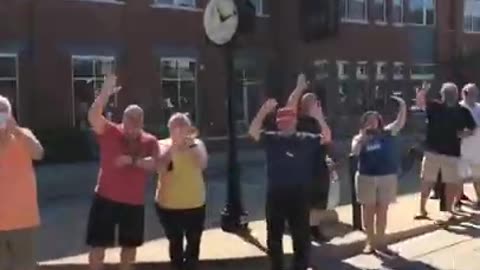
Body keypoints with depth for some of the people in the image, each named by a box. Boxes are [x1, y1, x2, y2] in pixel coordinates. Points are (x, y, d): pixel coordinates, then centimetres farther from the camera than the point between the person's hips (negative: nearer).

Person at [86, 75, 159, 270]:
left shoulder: (149, 141, -2)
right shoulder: (109, 132, -7)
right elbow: (93, 116, -24)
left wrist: (133, 160, -27)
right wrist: (106, 93, -34)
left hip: (134, 202, 2)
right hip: (106, 199, -2)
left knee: (130, 244, 17)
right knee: (98, 244, 4)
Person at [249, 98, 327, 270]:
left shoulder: (306, 139, 0)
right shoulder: (271, 139, 1)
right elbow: (253, 132, -11)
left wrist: (319, 119, -25)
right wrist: (263, 111, -23)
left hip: (299, 195, -1)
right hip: (275, 194, 1)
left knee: (301, 235, 9)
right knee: (274, 236, 12)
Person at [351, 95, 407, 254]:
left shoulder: (386, 133, 4)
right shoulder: (359, 138, 1)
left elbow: (400, 123, -5)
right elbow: (354, 151, -16)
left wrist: (403, 106, -15)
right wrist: (363, 137, -17)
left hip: (387, 177, 1)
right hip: (366, 177, -1)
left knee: (382, 211, 9)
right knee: (368, 210, 7)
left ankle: (380, 241, 21)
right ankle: (370, 241, 18)